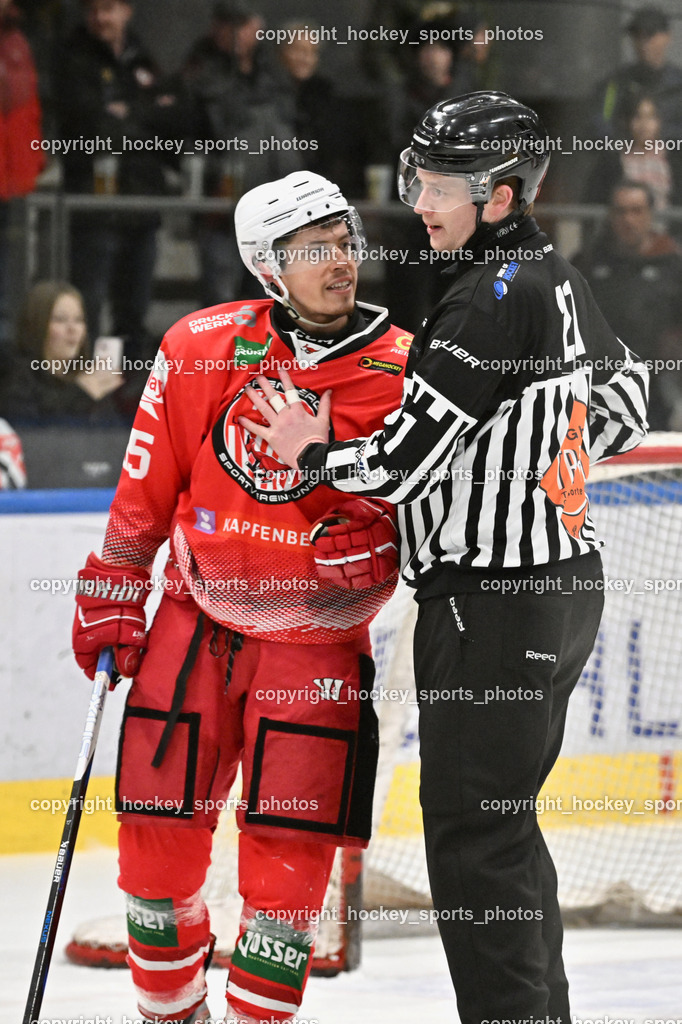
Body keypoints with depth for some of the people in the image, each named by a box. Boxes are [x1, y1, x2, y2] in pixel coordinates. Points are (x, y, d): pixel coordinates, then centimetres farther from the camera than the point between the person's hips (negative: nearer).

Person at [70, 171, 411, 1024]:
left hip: (316, 643, -2)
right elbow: (147, 485, 5)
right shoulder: (202, 347, -4)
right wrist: (113, 592, 6)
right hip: (197, 622, 2)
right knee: (159, 828, 4)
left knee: (289, 843, -7)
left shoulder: (402, 373, -7)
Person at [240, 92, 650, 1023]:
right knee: (505, 822, 17)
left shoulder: (487, 301, -19)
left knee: (473, 832, -8)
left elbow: (405, 462, -19)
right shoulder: (557, 279, 9)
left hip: (493, 600, -10)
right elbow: (625, 399, 25)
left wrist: (312, 452, -2)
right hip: (566, 578, 10)